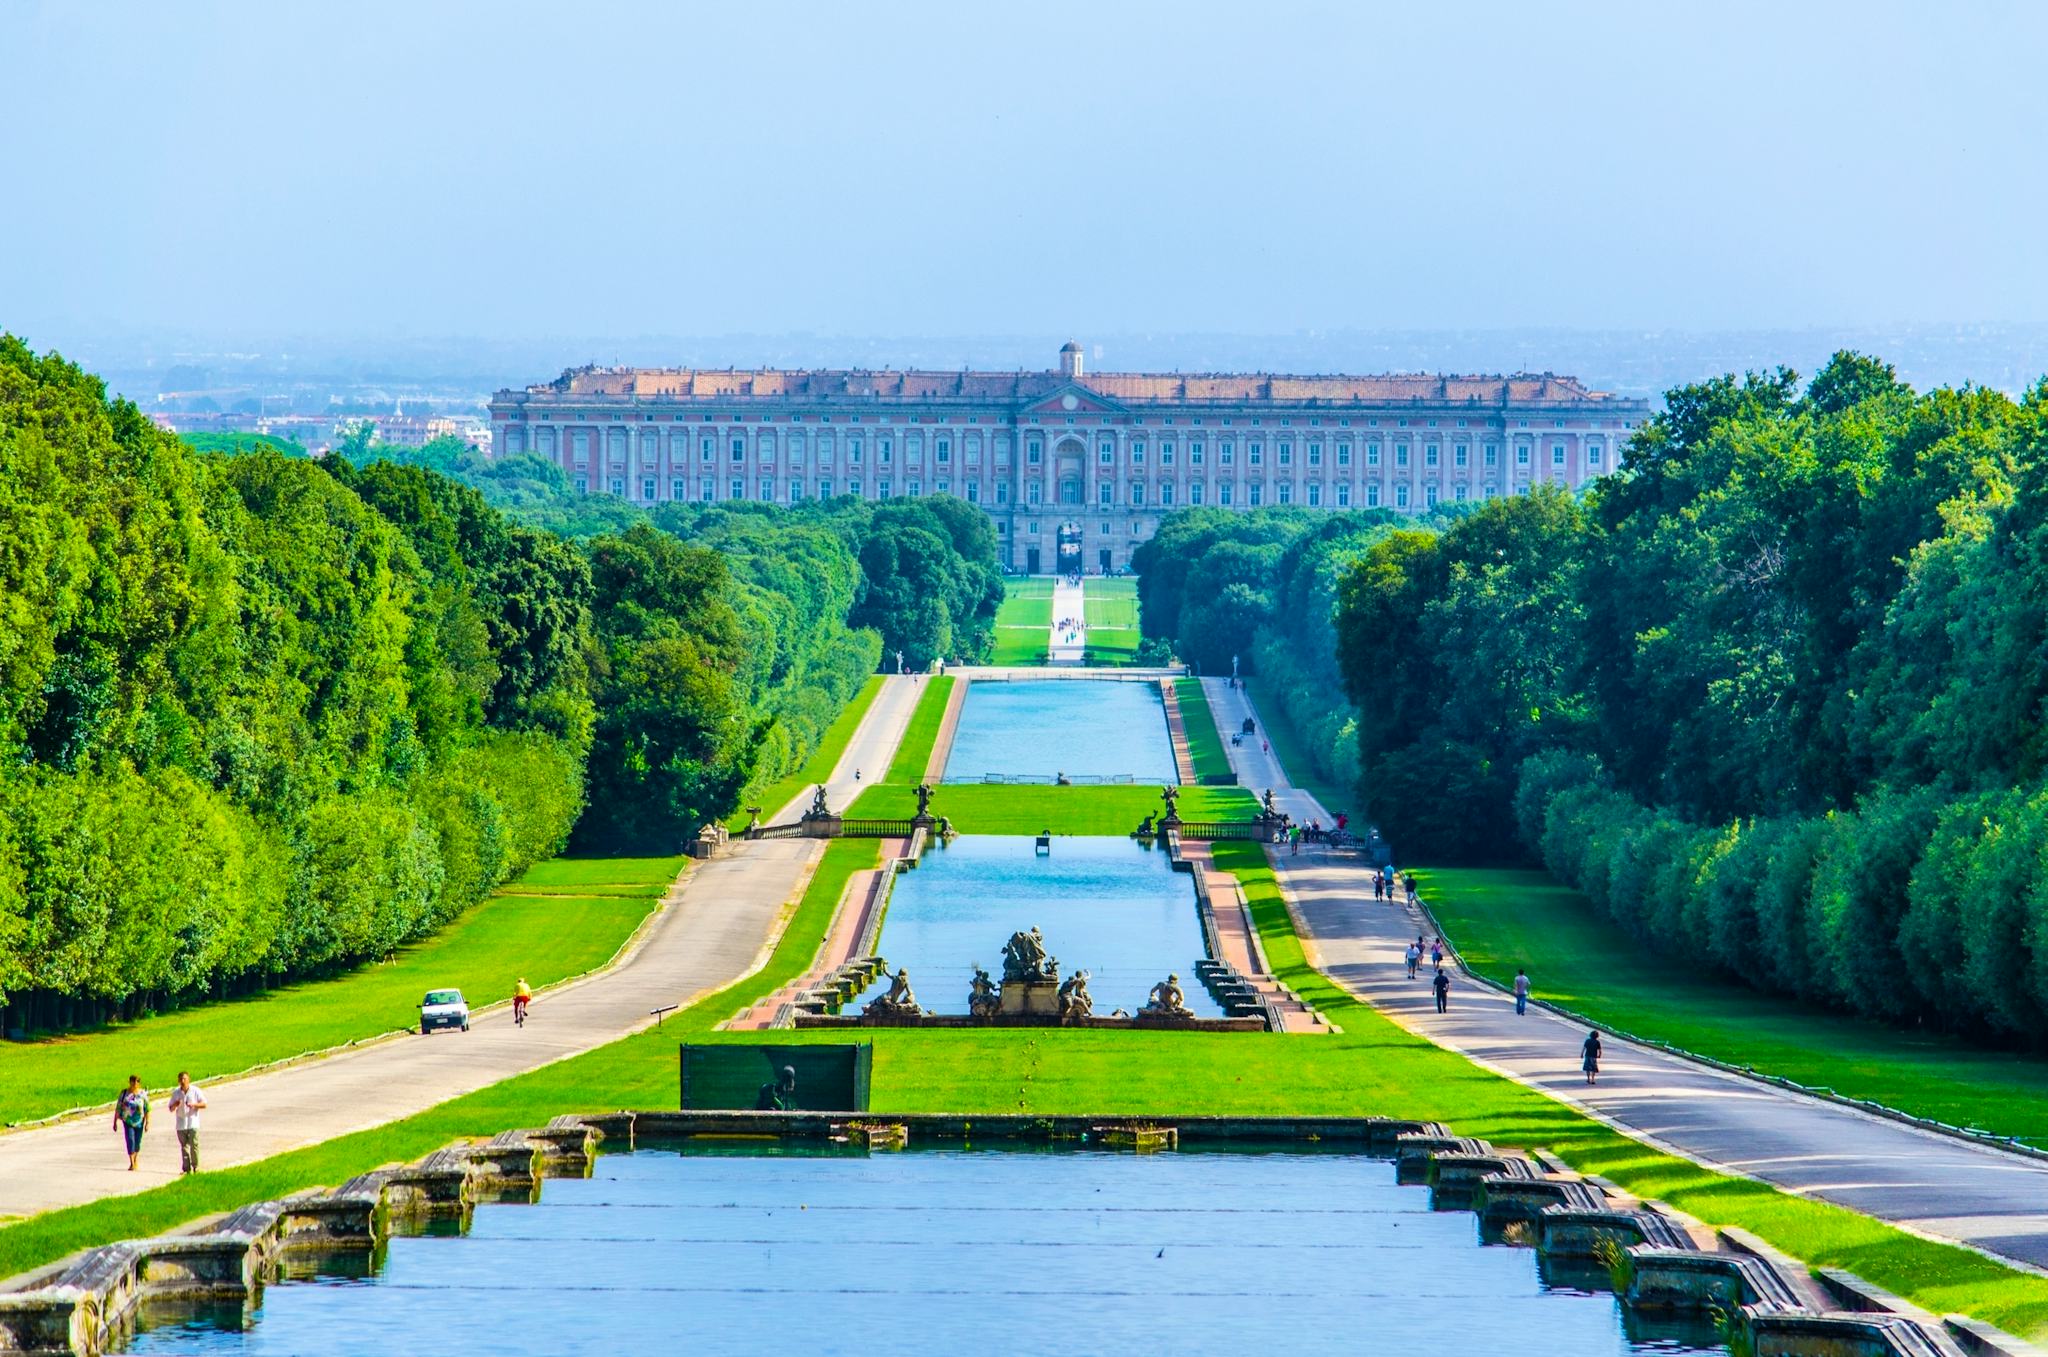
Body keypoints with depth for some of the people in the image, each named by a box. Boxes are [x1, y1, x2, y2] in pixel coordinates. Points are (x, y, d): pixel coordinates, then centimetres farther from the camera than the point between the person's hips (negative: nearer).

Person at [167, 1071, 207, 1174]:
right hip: (181, 1124, 2)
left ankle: (195, 1167, -1)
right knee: (184, 1146, 4)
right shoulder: (176, 1092, 6)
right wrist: (175, 1105, -16)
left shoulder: (195, 1091, 0)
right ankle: (186, 1168, 8)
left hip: (193, 1123, -2)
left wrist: (193, 1105, -17)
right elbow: (171, 1108, 7)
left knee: (194, 1145, -9)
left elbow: (204, 1104, 0)